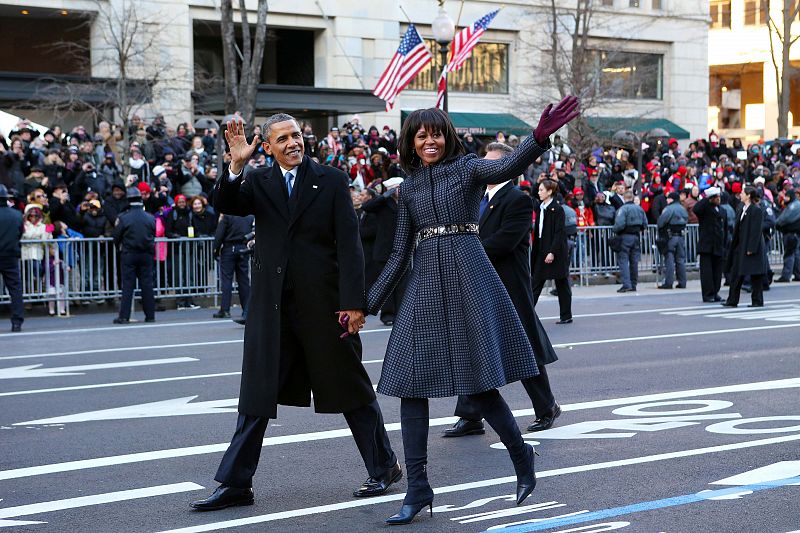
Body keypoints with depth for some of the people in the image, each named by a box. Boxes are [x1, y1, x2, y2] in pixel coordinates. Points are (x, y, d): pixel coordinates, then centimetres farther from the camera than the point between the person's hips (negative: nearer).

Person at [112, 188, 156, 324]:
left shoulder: (123, 217, -9)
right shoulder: (150, 218, 0)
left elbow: (116, 237, -2)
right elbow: (153, 236, 8)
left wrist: (121, 246, 18)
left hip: (128, 255, -2)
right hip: (147, 255, 2)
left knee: (127, 285, 0)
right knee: (147, 284, 6)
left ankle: (124, 316, -3)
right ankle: (150, 315, 7)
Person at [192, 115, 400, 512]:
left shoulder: (331, 181, -1)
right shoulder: (258, 182, 8)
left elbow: (349, 244, -6)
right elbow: (225, 206, -9)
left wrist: (353, 302, -13)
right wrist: (236, 165, -25)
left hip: (323, 302, -3)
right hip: (272, 305, 3)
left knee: (351, 390, 8)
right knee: (256, 396, 5)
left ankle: (384, 468, 23)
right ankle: (235, 484, 11)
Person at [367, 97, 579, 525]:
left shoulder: (467, 168, 2)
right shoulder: (408, 188, 15)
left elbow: (507, 168, -20)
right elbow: (400, 254, 15)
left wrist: (540, 137, -39)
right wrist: (367, 305, 10)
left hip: (467, 278, -5)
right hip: (425, 284, 5)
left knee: (478, 383, -5)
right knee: (409, 384, -3)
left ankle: (522, 457, 19)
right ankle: (417, 490, 3)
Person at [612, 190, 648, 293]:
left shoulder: (623, 209, -13)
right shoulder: (640, 209, 9)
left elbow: (620, 224, -20)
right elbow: (645, 224, 12)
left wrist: (614, 230, -2)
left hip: (625, 236, -6)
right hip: (636, 237, 6)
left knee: (623, 261, -5)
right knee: (634, 261, 10)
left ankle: (626, 284, -15)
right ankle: (633, 285, 14)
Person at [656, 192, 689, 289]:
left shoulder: (669, 209, -13)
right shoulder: (683, 209, 11)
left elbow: (660, 222, -15)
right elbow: (686, 220, 12)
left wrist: (661, 230, 4)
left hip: (671, 236, -7)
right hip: (681, 236, 7)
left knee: (669, 259, -5)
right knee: (681, 259, 10)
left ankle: (668, 282, -8)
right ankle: (682, 282, 11)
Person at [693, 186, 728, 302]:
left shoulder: (723, 211, 16)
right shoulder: (705, 208, -1)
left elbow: (725, 229, 20)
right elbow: (695, 209, -25)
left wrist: (724, 244, 13)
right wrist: (707, 200, -21)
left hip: (718, 247, 5)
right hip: (706, 246, -5)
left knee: (717, 271, 6)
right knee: (706, 271, -4)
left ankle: (715, 293, 15)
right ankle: (708, 295, -1)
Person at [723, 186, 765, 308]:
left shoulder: (756, 210, -13)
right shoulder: (743, 209, 13)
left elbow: (756, 231, -17)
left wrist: (751, 248, -21)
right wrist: (735, 246, 14)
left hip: (752, 247, -9)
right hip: (741, 246, 9)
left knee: (755, 275, -1)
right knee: (736, 274, 9)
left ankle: (758, 301, 7)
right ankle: (732, 301, 14)